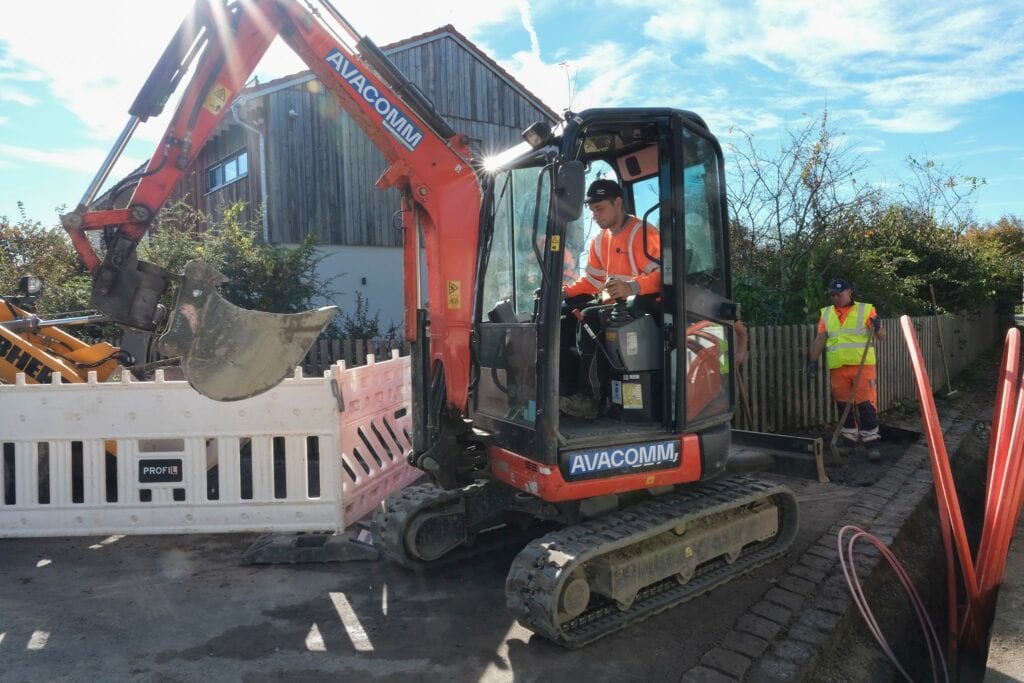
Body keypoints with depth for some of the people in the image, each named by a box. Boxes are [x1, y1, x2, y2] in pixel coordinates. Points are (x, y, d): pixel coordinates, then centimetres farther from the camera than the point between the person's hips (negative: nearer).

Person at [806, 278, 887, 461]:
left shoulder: (866, 309, 3)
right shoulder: (826, 314, 11)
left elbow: (881, 336, 3)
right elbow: (820, 339, 12)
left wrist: (877, 327, -20)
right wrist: (813, 361, 4)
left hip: (862, 366, -3)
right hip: (837, 368, 3)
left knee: (866, 404, -7)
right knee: (843, 405, 9)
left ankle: (871, 442, 0)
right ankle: (848, 440, 20)